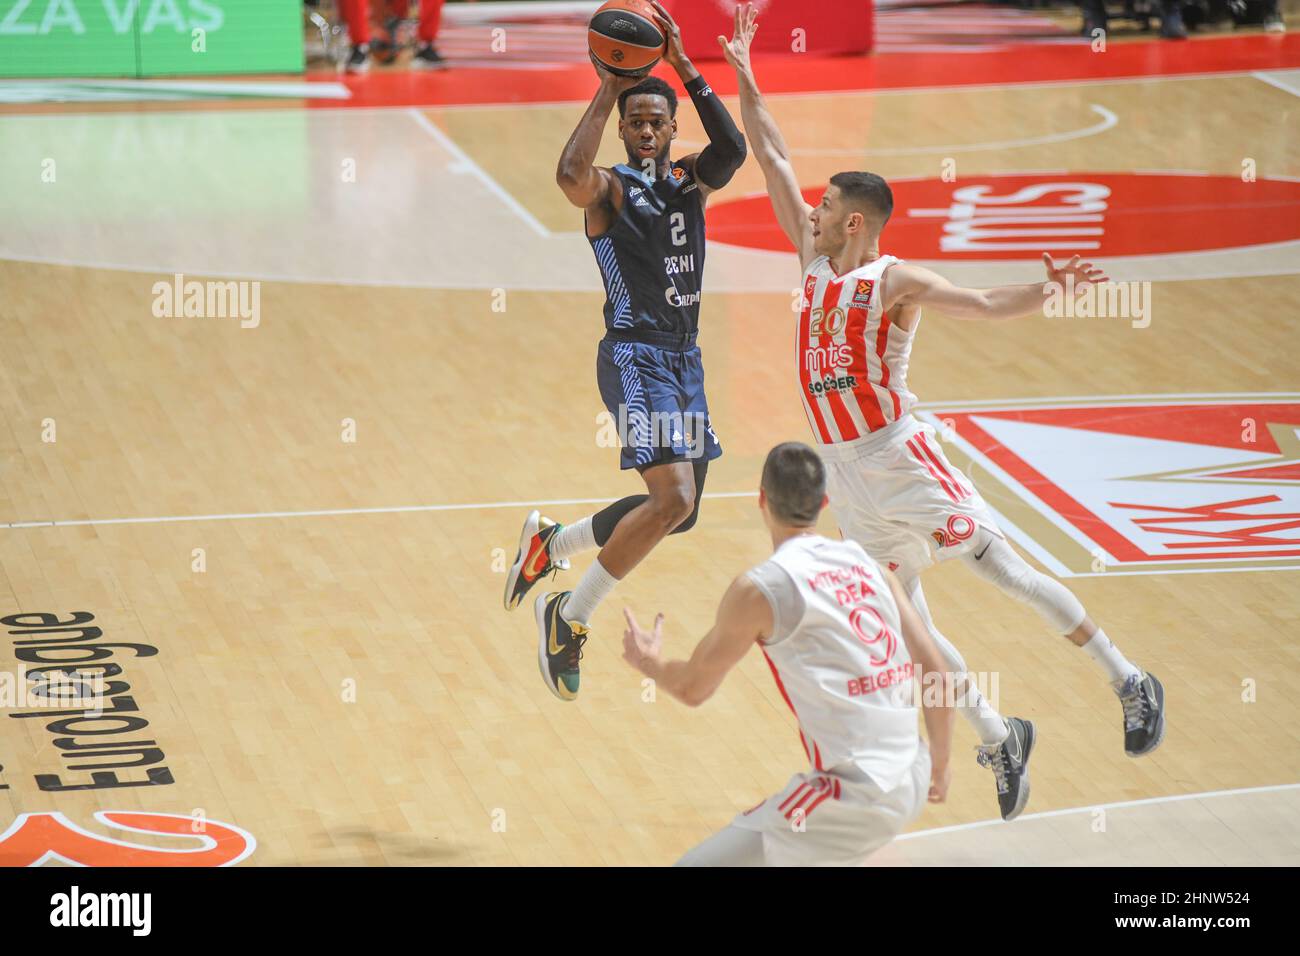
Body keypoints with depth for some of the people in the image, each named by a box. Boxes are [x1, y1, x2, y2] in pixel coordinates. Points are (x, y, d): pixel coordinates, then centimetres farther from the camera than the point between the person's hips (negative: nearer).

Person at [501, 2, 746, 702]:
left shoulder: (691, 180, 10)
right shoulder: (609, 188, -6)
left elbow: (733, 150, -13)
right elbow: (570, 176, -31)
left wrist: (683, 65, -17)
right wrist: (607, 90, -23)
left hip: (684, 359, 7)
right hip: (634, 358, -7)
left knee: (679, 510, 14)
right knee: (673, 499, -22)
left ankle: (549, 543, 34)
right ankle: (569, 618, -10)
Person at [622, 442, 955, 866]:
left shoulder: (759, 589, -9)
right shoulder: (867, 566, 8)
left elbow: (692, 688, 4)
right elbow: (936, 673, 9)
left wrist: (648, 662, 25)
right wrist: (938, 764, 24)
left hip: (855, 798, -7)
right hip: (912, 783, 7)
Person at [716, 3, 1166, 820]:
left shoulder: (896, 281, -10)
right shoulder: (817, 262, 8)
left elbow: (989, 305, -20)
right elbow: (773, 160, 12)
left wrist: (1049, 290, -39)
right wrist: (742, 75, 12)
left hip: (902, 461, -7)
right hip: (848, 474, 7)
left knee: (1004, 571, -5)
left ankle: (1130, 683, 4)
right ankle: (999, 740, 16)